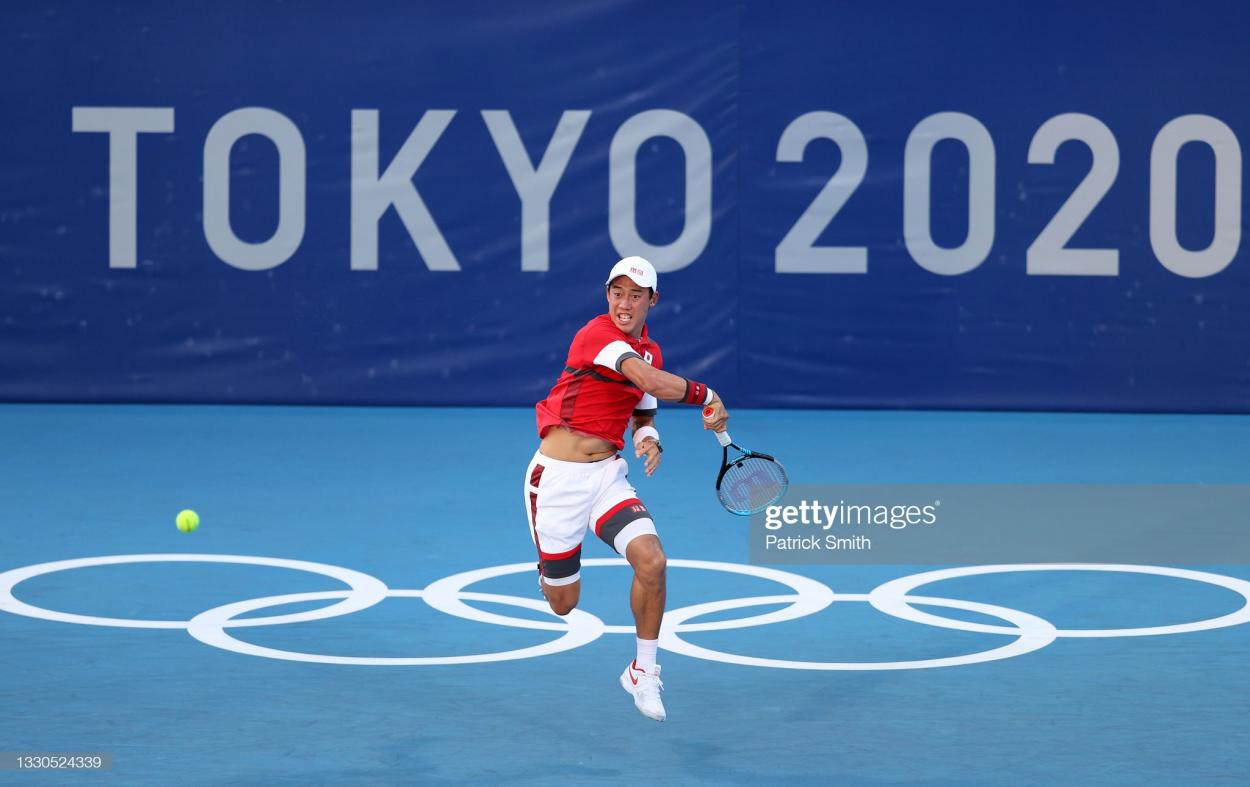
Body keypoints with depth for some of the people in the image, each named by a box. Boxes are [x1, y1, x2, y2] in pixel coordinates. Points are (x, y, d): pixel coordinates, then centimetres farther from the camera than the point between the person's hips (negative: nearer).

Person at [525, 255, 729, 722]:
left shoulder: (650, 351, 8)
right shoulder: (596, 335, -17)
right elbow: (652, 382, -31)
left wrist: (649, 439, -3)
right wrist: (706, 396, -20)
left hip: (607, 474, 5)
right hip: (558, 477, -5)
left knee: (651, 561, -21)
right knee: (563, 604, 5)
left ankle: (643, 671, -2)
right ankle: (550, 569, 46)